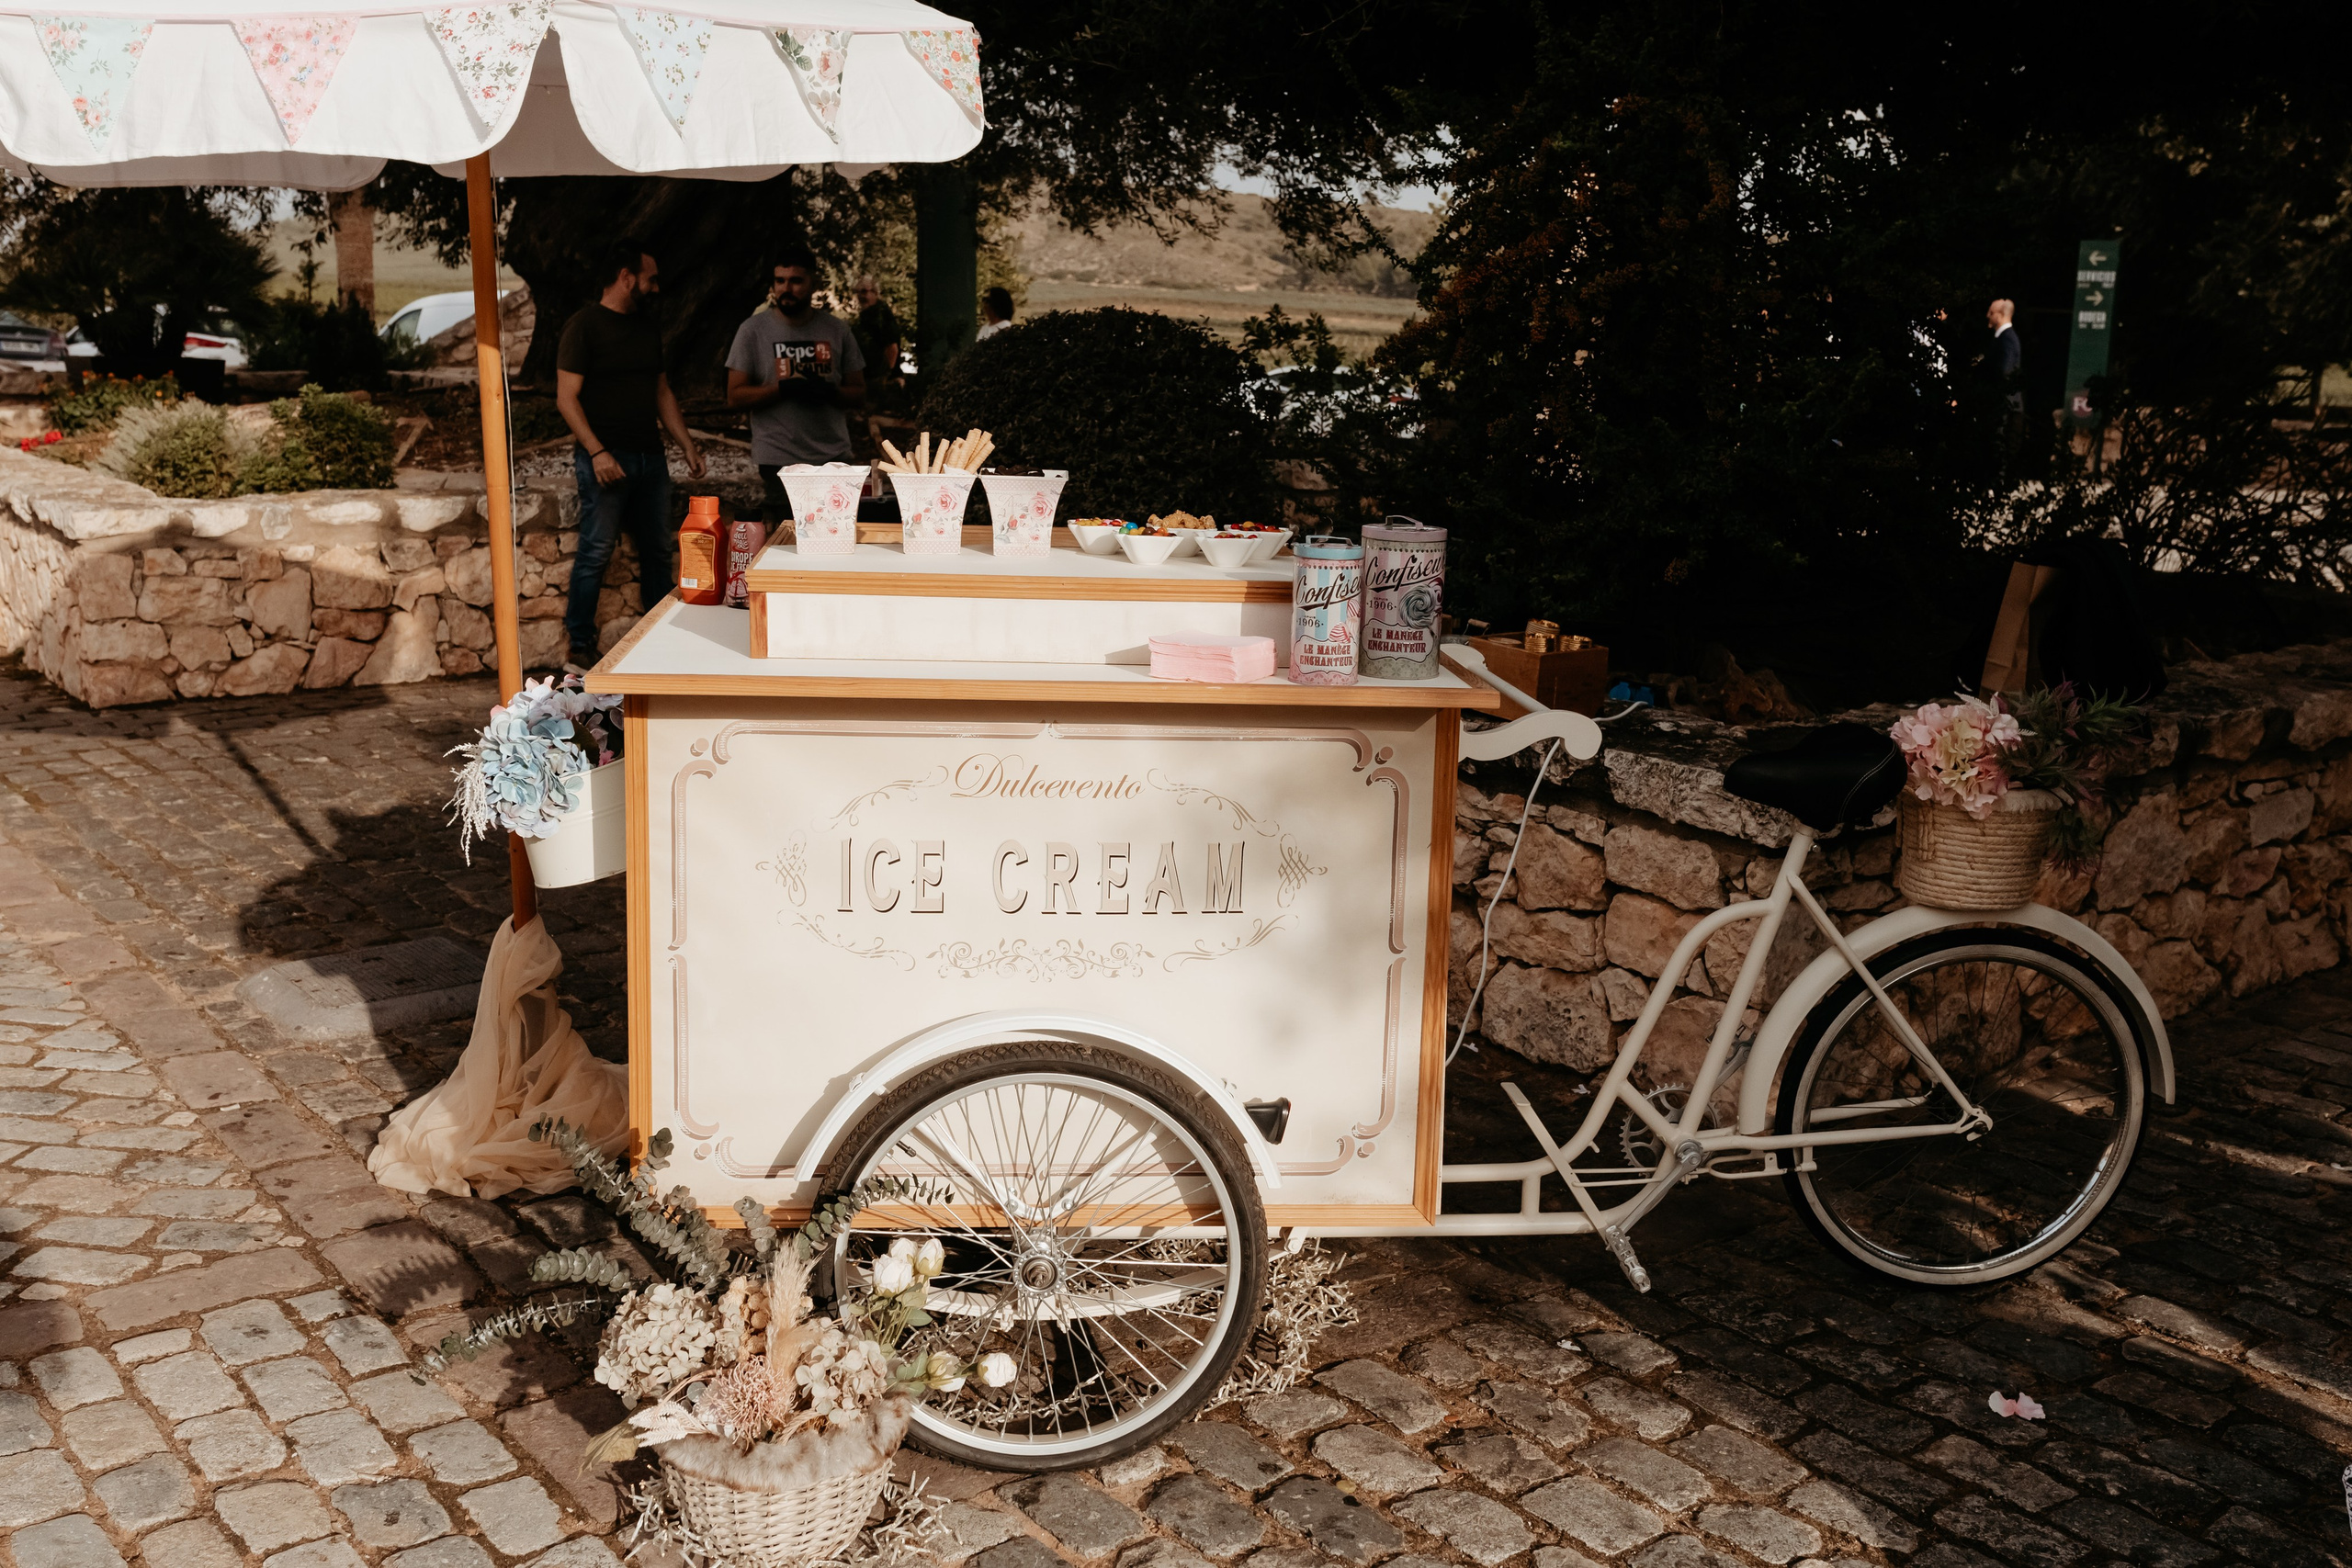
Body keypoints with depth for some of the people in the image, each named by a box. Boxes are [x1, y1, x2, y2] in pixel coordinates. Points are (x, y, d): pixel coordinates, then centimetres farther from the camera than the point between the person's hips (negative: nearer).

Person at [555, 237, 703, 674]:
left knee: (657, 551, 9)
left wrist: (688, 445, 14)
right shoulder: (585, 325, -6)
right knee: (596, 552, -7)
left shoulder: (647, 326, 17)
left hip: (650, 457, 7)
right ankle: (580, 650, -1)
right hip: (606, 459, -7)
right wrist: (597, 452, -20)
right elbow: (567, 399, -10)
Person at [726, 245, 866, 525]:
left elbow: (858, 393, 10)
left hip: (834, 458, 2)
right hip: (779, 460, -2)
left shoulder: (837, 331, 8)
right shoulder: (753, 331, 2)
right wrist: (784, 389, -16)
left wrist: (830, 392, -12)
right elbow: (735, 396, -2)